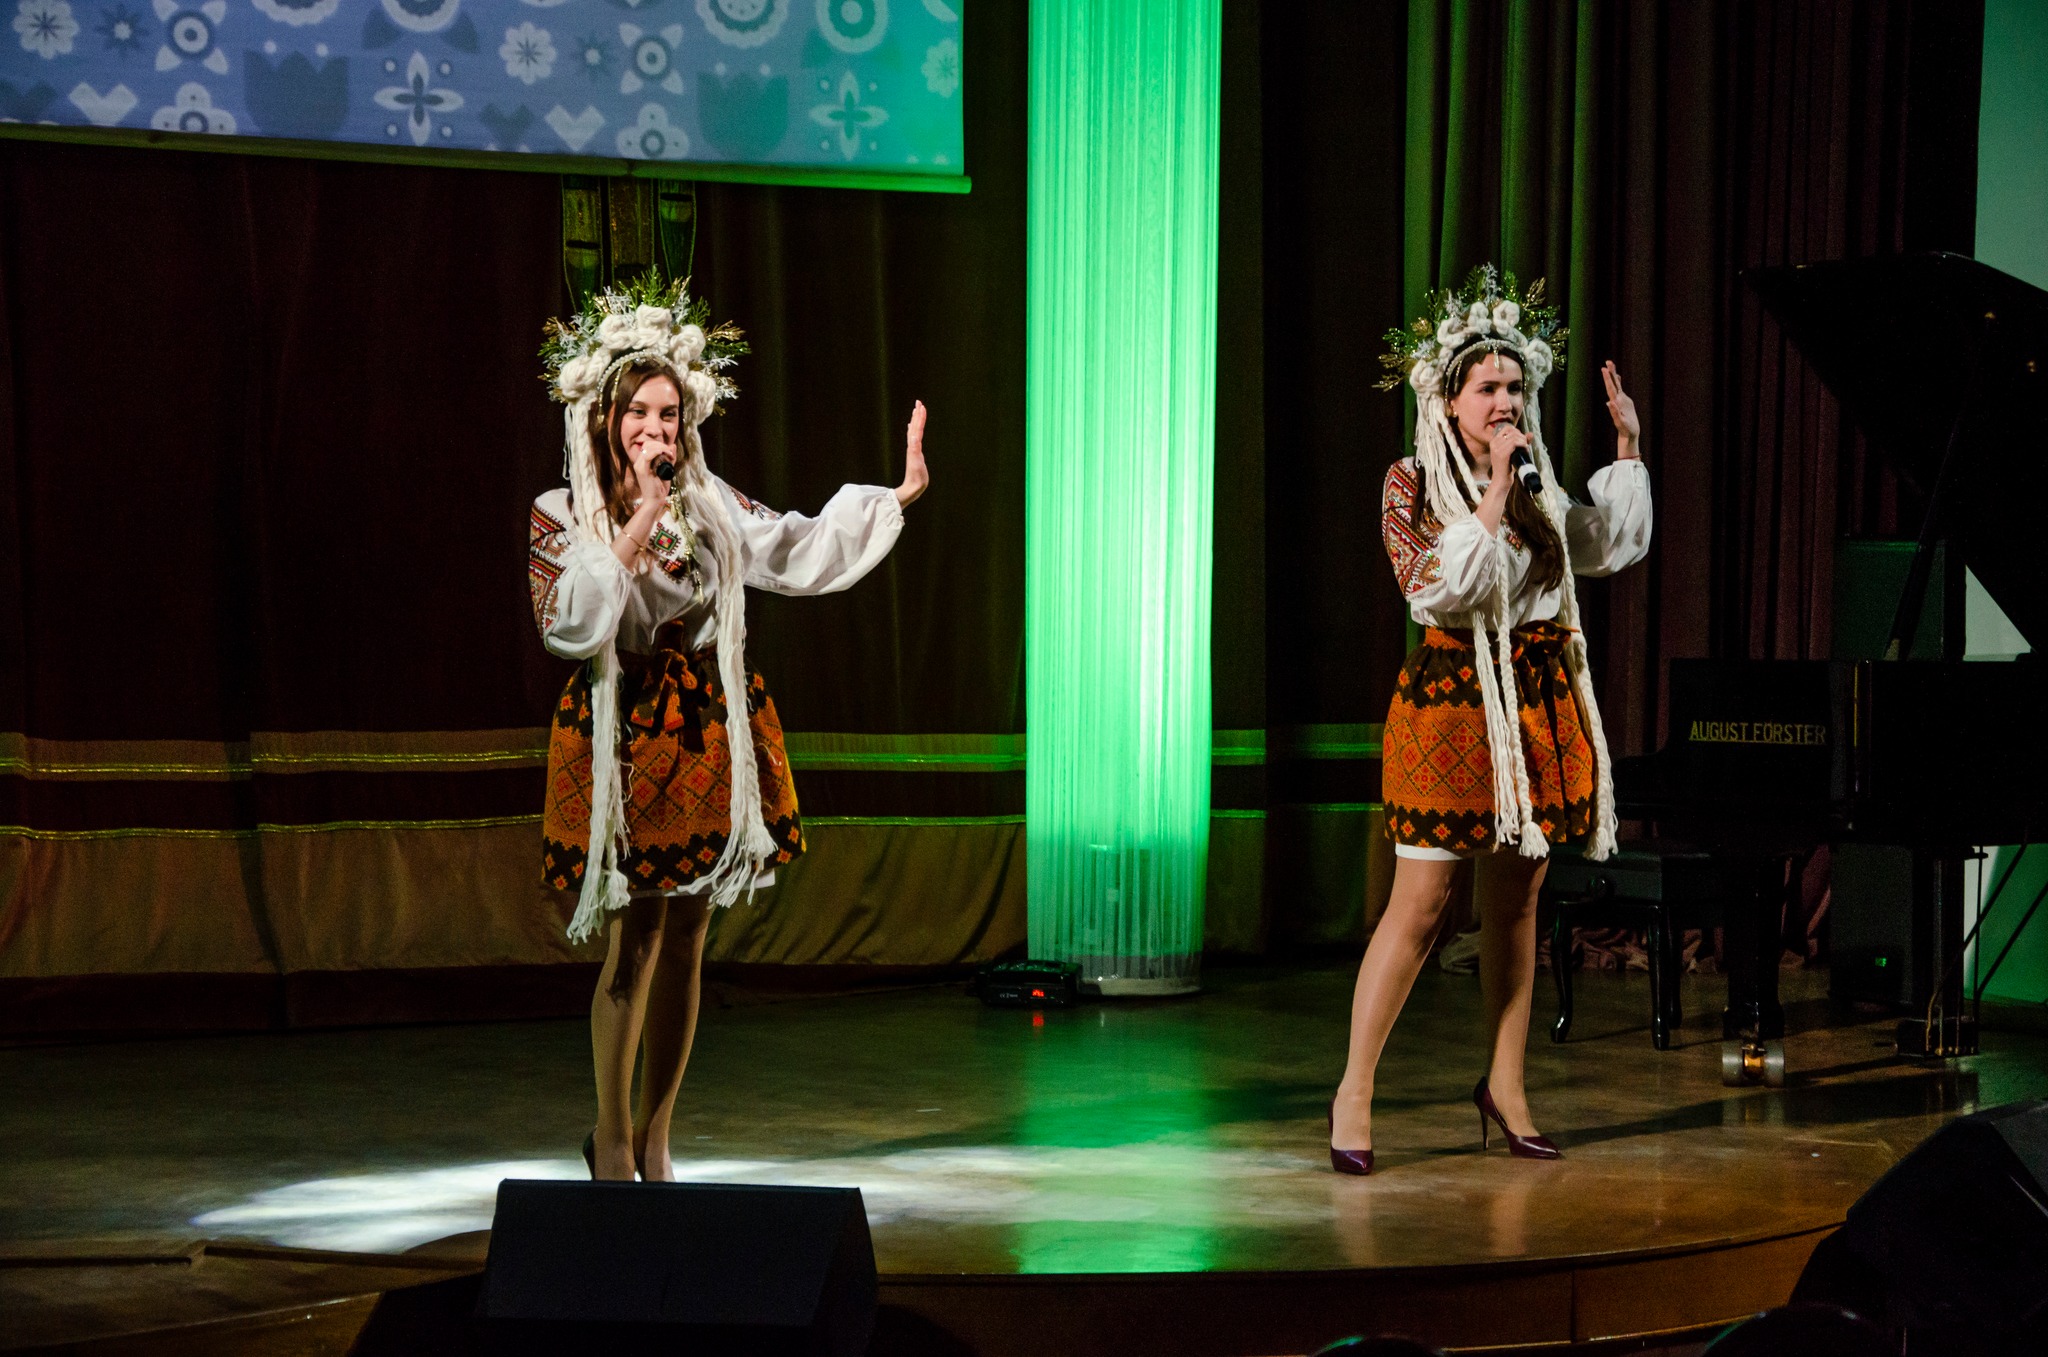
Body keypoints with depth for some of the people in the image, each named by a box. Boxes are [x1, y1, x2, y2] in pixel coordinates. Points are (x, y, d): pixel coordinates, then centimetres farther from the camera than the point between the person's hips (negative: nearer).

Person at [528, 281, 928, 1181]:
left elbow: (803, 552, 12)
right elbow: (569, 623, -19)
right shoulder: (563, 516, -4)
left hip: (708, 736, 4)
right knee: (633, 942, -5)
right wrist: (641, 519, -20)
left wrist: (900, 496, 7)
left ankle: (654, 1139, 18)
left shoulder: (710, 504, 8)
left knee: (684, 943, 7)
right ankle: (612, 1140, 9)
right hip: (622, 744, -4)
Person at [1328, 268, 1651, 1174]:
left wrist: (1627, 447, 20)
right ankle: (1355, 1090, 2)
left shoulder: (1536, 487, 10)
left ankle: (1505, 1083, 20)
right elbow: (1437, 588, -20)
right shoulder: (1414, 483, -5)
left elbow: (1618, 545, 24)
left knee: (1514, 902, 10)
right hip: (1452, 703, -6)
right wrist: (1494, 492, -19)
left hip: (1539, 707, 6)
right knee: (1419, 904, -7)